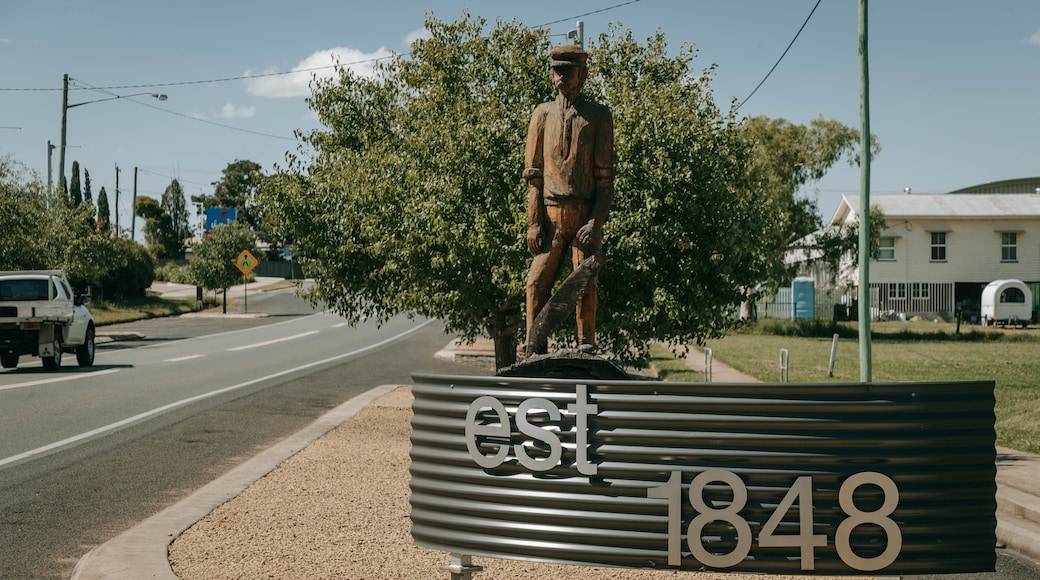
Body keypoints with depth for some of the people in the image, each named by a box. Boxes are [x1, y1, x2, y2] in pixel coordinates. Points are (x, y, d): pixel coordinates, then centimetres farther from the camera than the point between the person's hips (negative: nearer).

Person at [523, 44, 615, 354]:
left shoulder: (598, 115, 5)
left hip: (585, 214, -2)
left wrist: (596, 222, -11)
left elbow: (605, 176, 0)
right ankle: (536, 349, -3)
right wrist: (534, 222, -1)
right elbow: (533, 173, 9)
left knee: (585, 283, -5)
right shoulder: (543, 113, 11)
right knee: (537, 281, -7)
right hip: (551, 215, 2)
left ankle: (586, 347, 3)